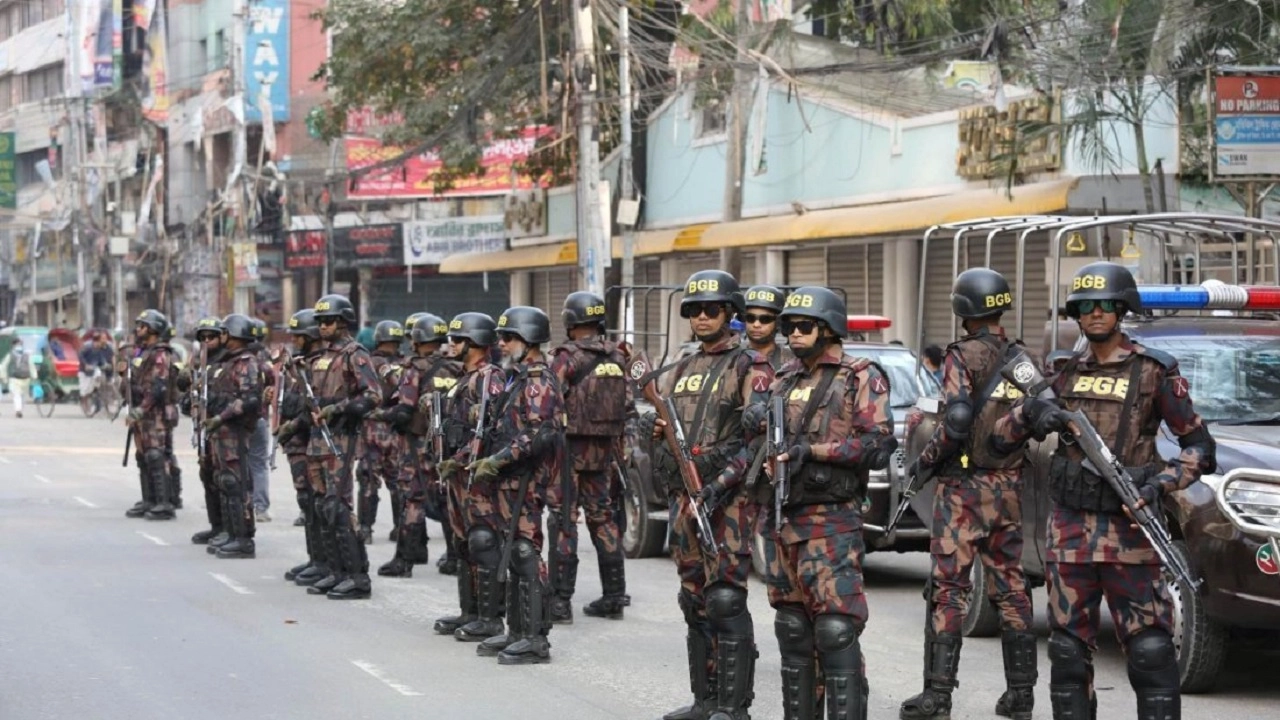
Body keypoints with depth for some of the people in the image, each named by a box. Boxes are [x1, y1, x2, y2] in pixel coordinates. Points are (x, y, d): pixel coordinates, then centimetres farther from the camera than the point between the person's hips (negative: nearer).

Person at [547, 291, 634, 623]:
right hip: (605, 451, 6)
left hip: (570, 447, -6)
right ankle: (613, 597, 15)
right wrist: (619, 447, 17)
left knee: (563, 523, -3)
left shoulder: (567, 358, -12)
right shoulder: (617, 357, 7)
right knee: (604, 518, 13)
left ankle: (560, 600, -5)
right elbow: (628, 408, 10)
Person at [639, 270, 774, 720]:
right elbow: (659, 425, 25)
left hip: (729, 499, -8)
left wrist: (721, 484, -22)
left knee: (725, 601, -11)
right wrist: (653, 429, 0)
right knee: (695, 602, 11)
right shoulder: (681, 372, 19)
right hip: (685, 498, 8)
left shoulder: (750, 369, -4)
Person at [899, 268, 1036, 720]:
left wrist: (924, 460, -7)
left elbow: (957, 422, -20)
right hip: (1009, 487, 6)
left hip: (965, 485, -6)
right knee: (1010, 588, 11)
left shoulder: (963, 357, -12)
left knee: (948, 589, -5)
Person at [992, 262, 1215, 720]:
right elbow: (1000, 440, 14)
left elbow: (1200, 447, 0)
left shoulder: (1153, 372, 1)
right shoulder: (1067, 373, 12)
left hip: (1127, 527, -4)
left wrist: (1162, 483, -17)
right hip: (1069, 527, 4)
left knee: (1150, 649, -7)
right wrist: (1030, 412, -7)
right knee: (1069, 649, 8)